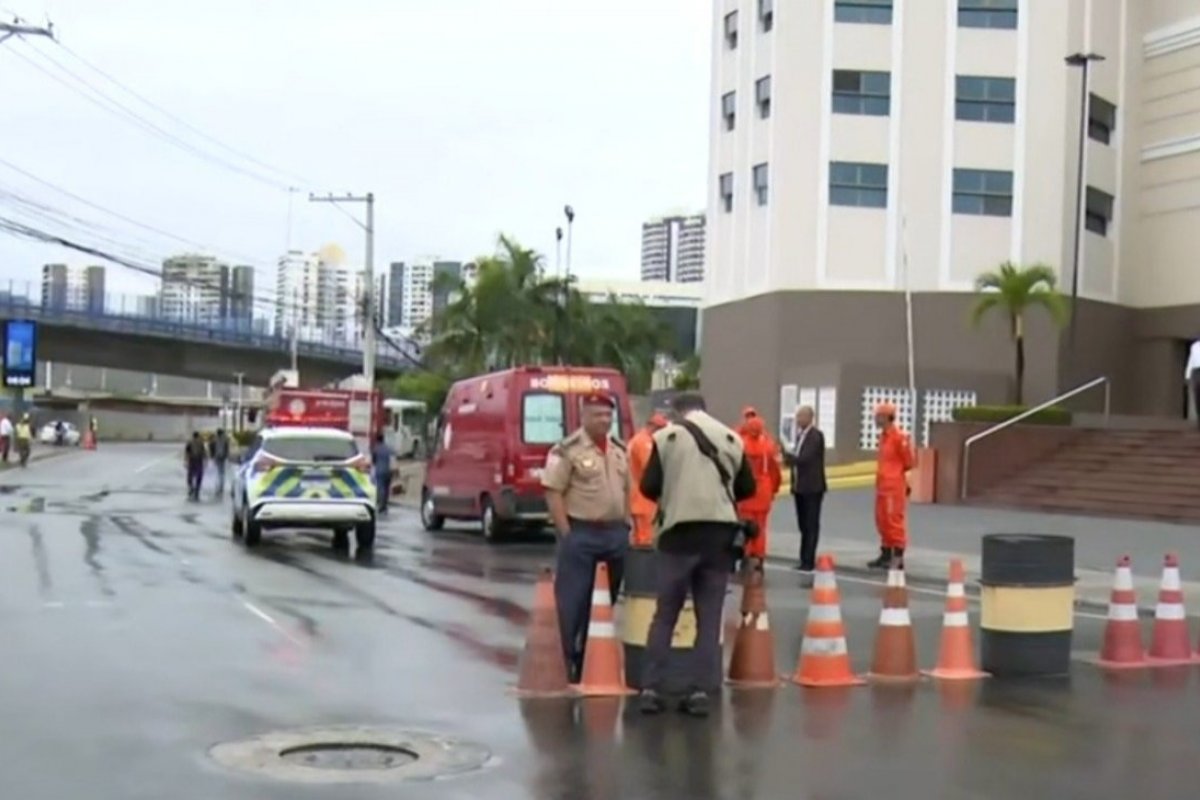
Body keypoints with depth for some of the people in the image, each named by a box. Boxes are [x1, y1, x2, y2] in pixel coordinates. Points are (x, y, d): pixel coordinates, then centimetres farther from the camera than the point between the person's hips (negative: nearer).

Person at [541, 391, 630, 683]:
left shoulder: (620, 451, 13)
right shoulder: (568, 450, -8)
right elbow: (553, 493, -11)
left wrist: (627, 527, 10)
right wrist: (567, 535, -14)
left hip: (615, 532, 7)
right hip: (581, 532, -6)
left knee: (611, 601, 12)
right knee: (572, 603, -2)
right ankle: (565, 665, 5)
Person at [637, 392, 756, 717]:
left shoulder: (666, 436, 2)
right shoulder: (732, 438, 10)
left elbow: (649, 487, 0)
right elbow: (747, 488, 12)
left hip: (680, 533, -2)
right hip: (720, 534, 2)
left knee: (665, 614, 7)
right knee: (709, 618, 8)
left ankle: (651, 689, 5)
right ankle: (700, 691, 5)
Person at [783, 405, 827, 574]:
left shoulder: (816, 435, -13)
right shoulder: (799, 434, 13)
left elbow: (805, 458, -21)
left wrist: (787, 456, -16)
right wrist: (789, 458, -3)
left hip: (812, 487, -8)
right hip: (800, 486, 8)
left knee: (811, 525, -4)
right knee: (803, 525, 11)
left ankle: (809, 562, -4)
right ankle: (805, 560, 16)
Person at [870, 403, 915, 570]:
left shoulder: (899, 437, -16)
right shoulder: (883, 435, 12)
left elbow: (910, 461, -10)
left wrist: (897, 471, 3)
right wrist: (882, 473, 11)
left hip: (894, 485, -9)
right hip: (882, 484, 9)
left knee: (894, 520, -6)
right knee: (882, 520, 13)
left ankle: (898, 558, -1)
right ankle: (886, 554, 22)